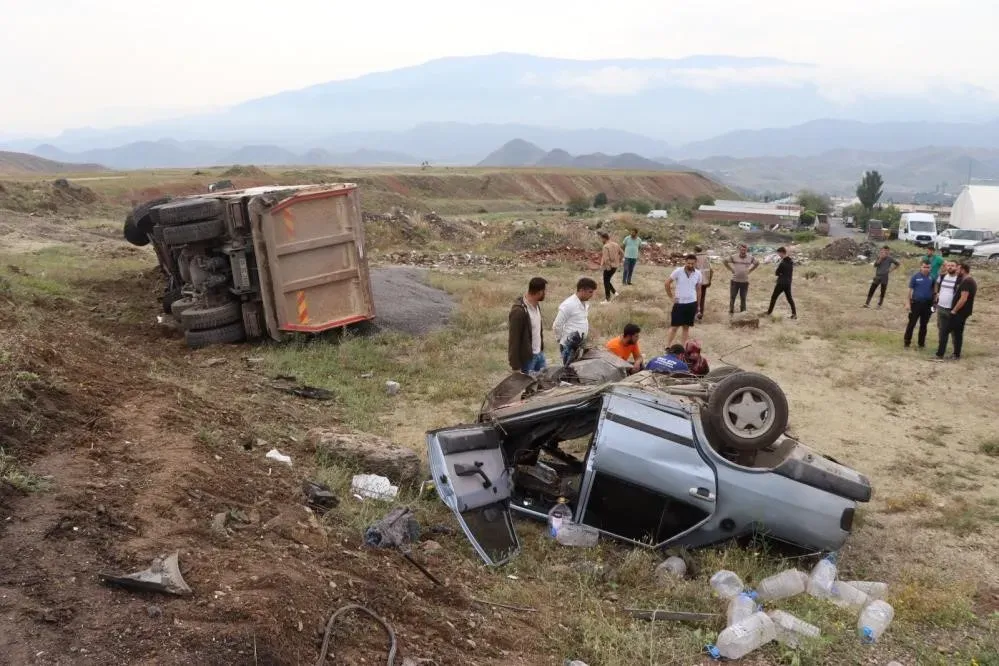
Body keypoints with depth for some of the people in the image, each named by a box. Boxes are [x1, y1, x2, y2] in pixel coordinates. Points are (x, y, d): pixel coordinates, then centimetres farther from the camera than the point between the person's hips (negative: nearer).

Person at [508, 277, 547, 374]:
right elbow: (514, 340, -22)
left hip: (539, 353, 9)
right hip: (526, 358, -9)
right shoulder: (519, 311, -25)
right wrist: (515, 366, -20)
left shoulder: (536, 305, 3)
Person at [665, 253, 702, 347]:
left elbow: (698, 289, 9)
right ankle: (667, 347, 6)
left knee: (686, 327, 9)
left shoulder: (698, 274, -1)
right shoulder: (678, 271, -11)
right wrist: (671, 297, -4)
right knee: (674, 326, -2)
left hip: (691, 304, 3)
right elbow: (667, 283, -4)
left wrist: (697, 305, 12)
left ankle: (682, 347, 17)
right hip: (679, 303, -3)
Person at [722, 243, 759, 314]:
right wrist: (731, 269, -1)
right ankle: (731, 311, 18)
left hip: (745, 281, 1)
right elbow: (725, 262, 4)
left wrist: (749, 270, 6)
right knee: (732, 297, 5)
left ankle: (743, 312, 21)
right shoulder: (734, 257, -7)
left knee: (743, 298, 11)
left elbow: (757, 263, 16)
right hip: (735, 281, -1)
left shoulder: (751, 258, -1)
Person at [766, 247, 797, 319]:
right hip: (788, 283, 7)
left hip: (781, 283, -7)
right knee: (789, 298, 11)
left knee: (774, 297, 7)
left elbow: (776, 273, -13)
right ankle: (794, 313, 3)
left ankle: (769, 312, 16)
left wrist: (776, 272, 7)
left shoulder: (782, 263, -18)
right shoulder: (791, 262, 7)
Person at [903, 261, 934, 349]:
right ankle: (907, 342, 10)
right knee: (911, 323, 2)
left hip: (927, 304, 2)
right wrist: (908, 302, -7)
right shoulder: (915, 277, -5)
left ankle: (921, 343, 21)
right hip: (916, 303, -2)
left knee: (923, 325, 11)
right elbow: (910, 290, -3)